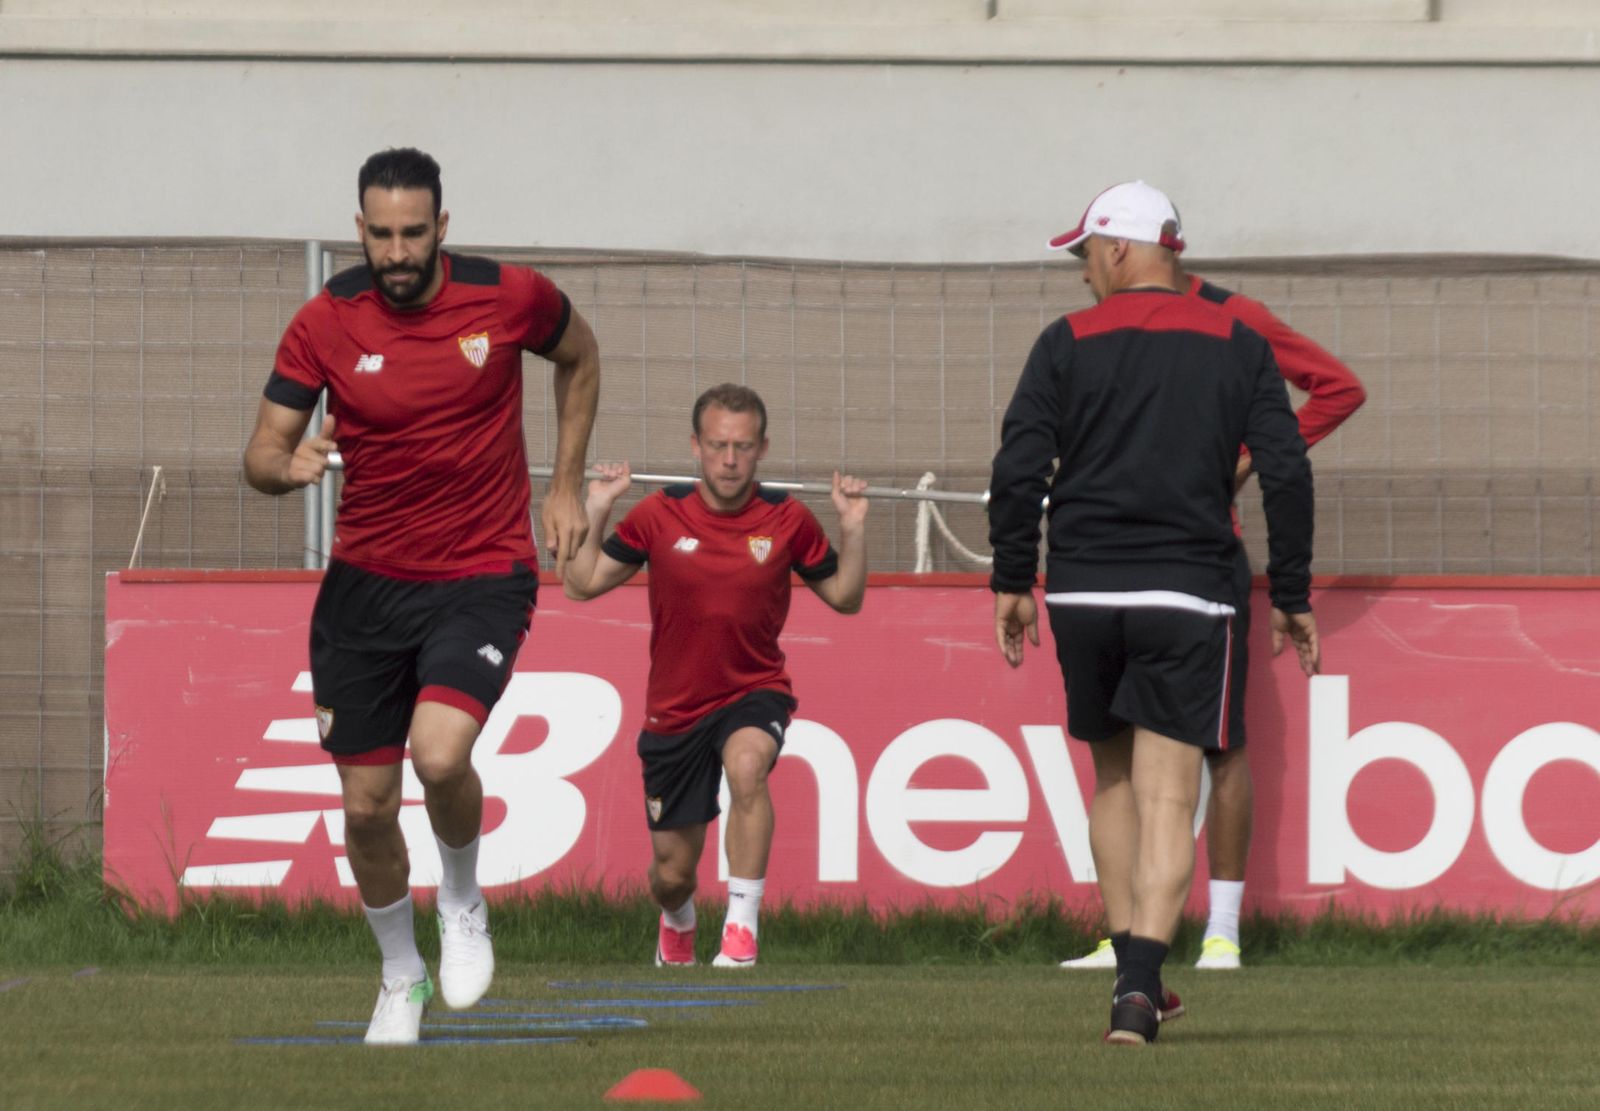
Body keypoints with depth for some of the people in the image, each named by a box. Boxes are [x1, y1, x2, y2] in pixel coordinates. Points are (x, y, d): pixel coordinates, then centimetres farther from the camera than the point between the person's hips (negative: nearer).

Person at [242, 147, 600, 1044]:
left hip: (484, 578, -2)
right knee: (367, 804, 4)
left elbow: (580, 358, 13)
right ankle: (401, 979, 29)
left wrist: (566, 488, 9)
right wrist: (286, 465, -28)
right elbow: (263, 455, -3)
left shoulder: (510, 298, -9)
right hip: (366, 586, 2)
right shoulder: (325, 323, -7)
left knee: (440, 753, -26)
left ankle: (464, 905, 5)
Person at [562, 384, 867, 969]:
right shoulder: (659, 515, -7)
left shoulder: (787, 520, -6)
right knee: (673, 872, 8)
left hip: (754, 691, -1)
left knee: (747, 765, -38)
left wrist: (853, 528, -9)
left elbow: (844, 597, 6)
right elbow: (583, 585, 0)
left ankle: (741, 931, -32)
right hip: (674, 708, 1)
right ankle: (677, 923, 48)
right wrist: (595, 513, -12)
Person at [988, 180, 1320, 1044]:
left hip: (1081, 592, 1)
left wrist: (1011, 582, 4)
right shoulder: (1237, 348, 5)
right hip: (1187, 597, -1)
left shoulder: (1068, 344, 2)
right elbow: (1287, 473, 1)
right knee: (1167, 798, -4)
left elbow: (1018, 468, -4)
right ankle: (1140, 984, -19)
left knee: (1114, 780, 18)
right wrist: (1291, 599, 7)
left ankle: (1133, 972, 18)